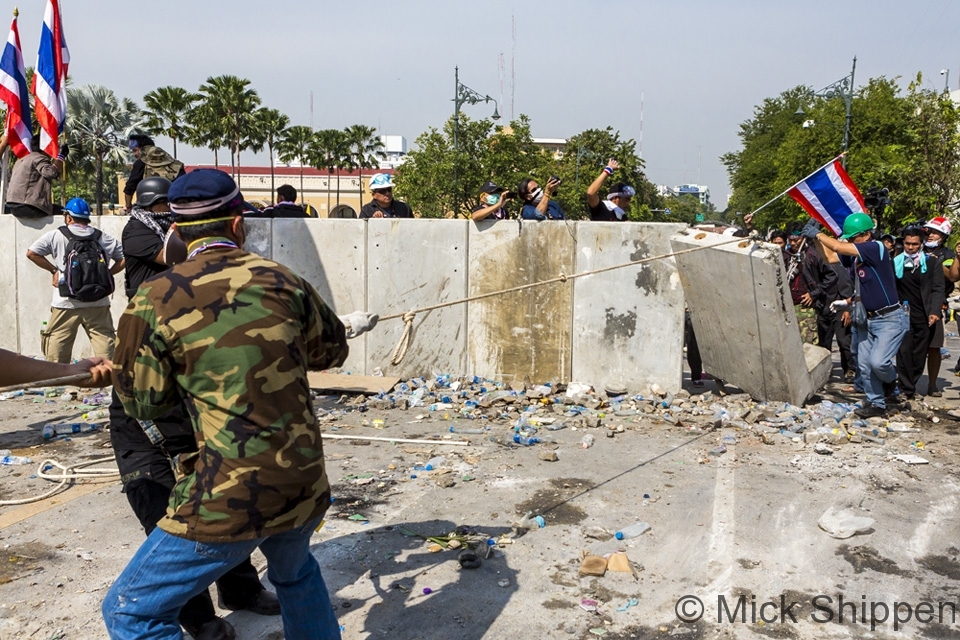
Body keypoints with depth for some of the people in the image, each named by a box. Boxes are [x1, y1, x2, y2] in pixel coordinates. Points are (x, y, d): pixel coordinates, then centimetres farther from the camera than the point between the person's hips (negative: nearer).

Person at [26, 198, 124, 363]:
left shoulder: (56, 235, -1)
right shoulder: (104, 238, 6)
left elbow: (31, 253, -4)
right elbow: (124, 259, 6)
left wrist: (53, 269, 4)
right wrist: (108, 273, 9)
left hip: (66, 305, -2)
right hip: (98, 304, 2)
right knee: (105, 344, 6)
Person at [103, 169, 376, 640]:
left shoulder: (157, 297, -8)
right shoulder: (281, 280, 3)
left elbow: (143, 403, 2)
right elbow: (330, 351, 19)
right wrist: (350, 325, 39)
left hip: (228, 498, -5)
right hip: (305, 486, 5)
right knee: (295, 573, 34)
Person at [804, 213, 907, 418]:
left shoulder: (876, 248, -19)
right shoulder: (855, 254, 5)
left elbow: (839, 247, -25)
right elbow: (830, 257, 12)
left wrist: (817, 234, -13)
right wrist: (815, 237, 0)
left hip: (890, 318, -8)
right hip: (870, 319, 9)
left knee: (878, 361, -19)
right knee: (865, 365, 8)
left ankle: (890, 378, 14)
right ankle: (876, 403, 20)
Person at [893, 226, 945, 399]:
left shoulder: (932, 262, 4)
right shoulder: (896, 263, 7)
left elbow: (937, 289, 0)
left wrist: (934, 312, -13)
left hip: (925, 317, 0)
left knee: (919, 355, 3)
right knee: (904, 352, -9)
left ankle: (908, 387, 14)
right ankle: (907, 389, -4)